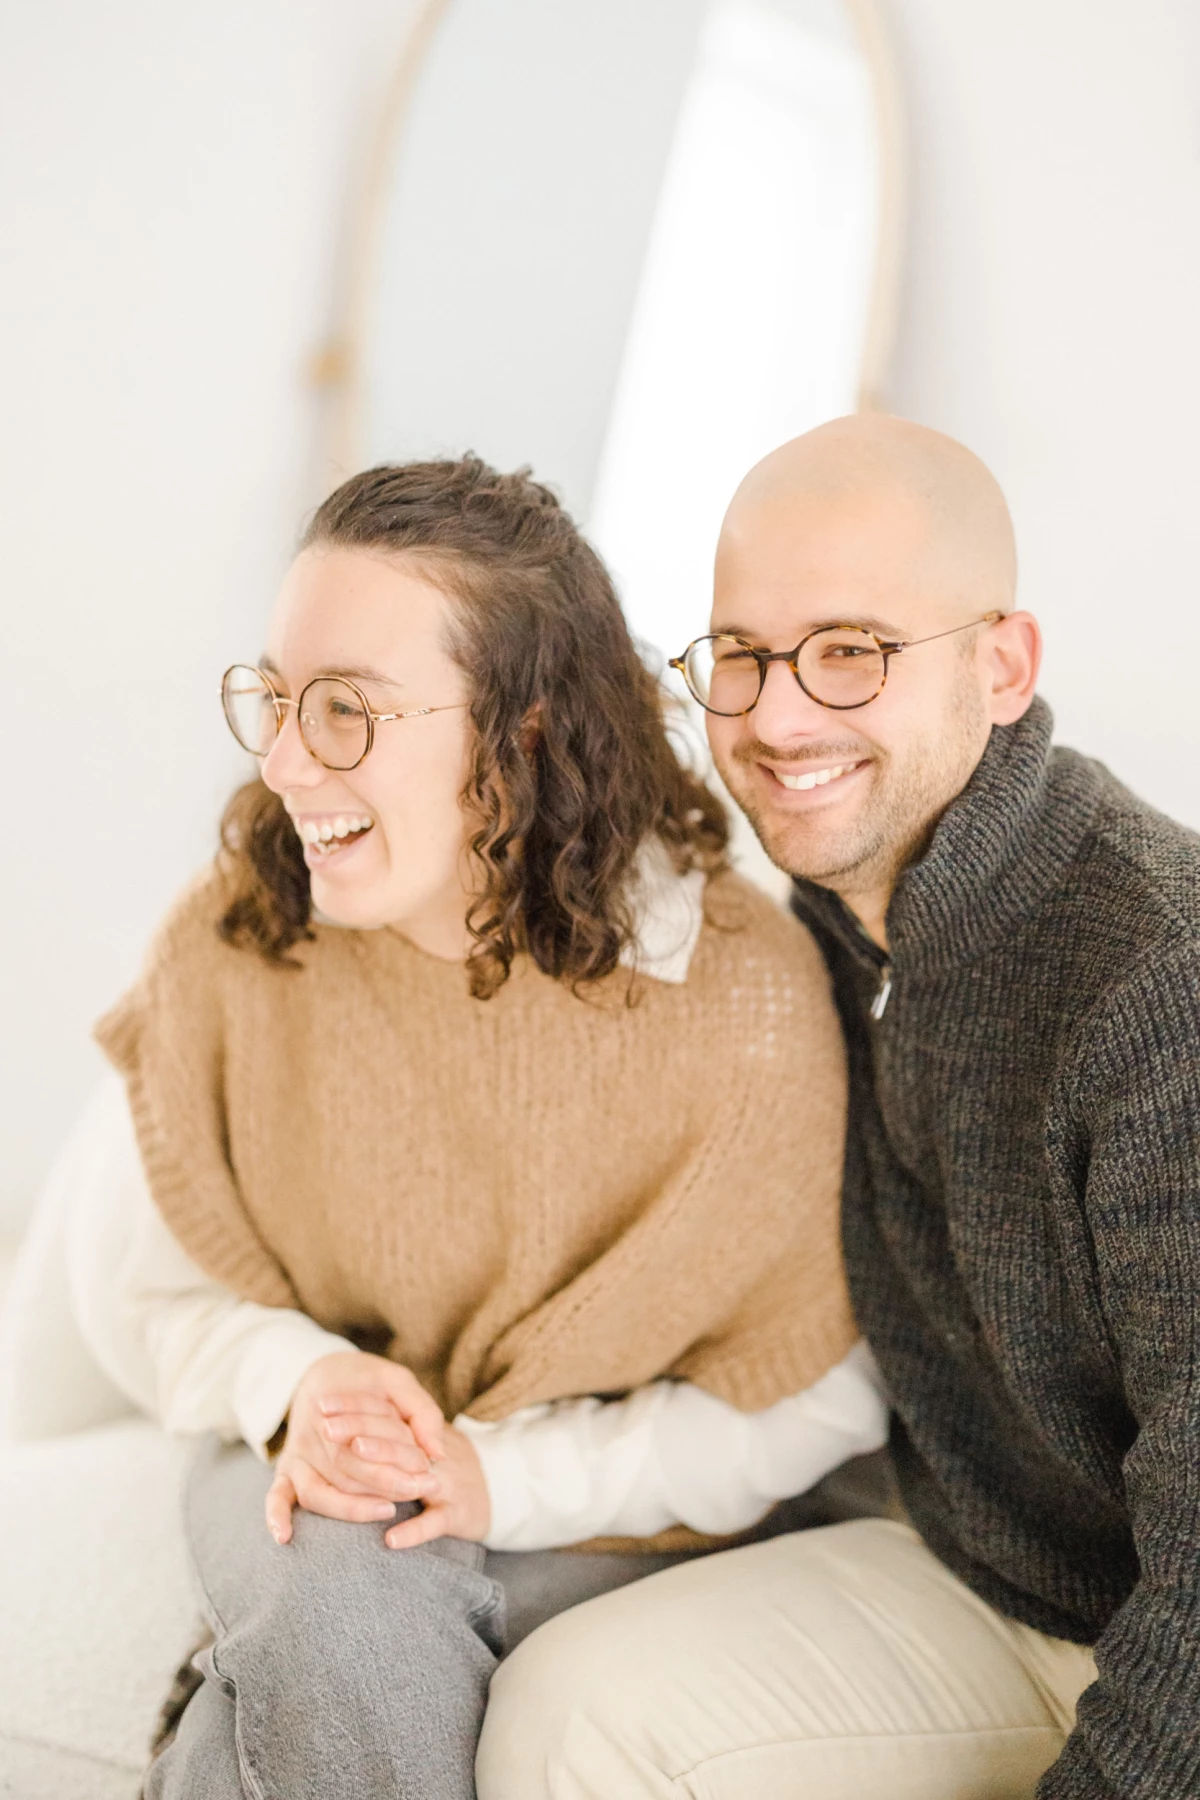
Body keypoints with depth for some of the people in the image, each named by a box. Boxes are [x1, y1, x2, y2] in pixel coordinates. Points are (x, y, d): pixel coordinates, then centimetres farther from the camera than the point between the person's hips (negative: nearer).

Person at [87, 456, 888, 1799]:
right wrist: (294, 1382, -18)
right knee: (353, 1605, -31)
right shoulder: (229, 948, -9)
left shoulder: (743, 995, -18)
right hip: (312, 1490, 2)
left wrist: (506, 1472, -20)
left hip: (613, 1527, -1)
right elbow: (175, 1289, 4)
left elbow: (807, 1404, -9)